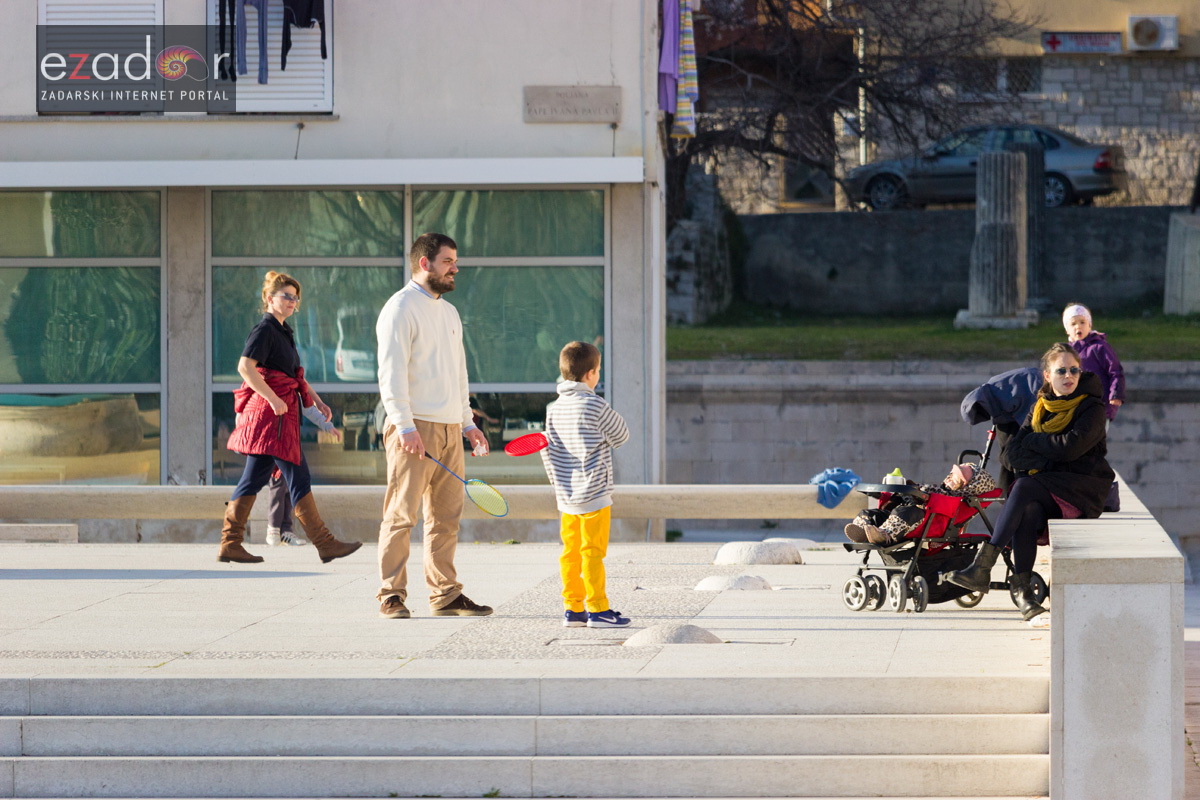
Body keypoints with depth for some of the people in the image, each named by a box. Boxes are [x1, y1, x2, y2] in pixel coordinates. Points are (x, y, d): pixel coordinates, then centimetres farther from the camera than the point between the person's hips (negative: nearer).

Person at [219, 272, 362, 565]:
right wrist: (273, 399, -24)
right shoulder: (265, 330, -11)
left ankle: (230, 544, 10)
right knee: (298, 477, -7)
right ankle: (325, 544, -6)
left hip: (280, 414, 10)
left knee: (254, 478, 9)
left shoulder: (283, 332, 20)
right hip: (272, 416, -10)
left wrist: (316, 401, 24)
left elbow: (295, 375, 30)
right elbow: (245, 367, -23)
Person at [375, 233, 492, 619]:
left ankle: (445, 594, 11)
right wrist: (404, 425, -20)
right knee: (401, 514, -8)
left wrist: (467, 422, 20)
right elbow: (392, 373, -13)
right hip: (416, 428, -8)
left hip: (449, 429, 8)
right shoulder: (400, 308, -6)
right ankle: (391, 596, -6)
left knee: (446, 516, 7)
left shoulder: (449, 312, 20)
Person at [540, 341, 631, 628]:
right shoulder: (595, 405, -13)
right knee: (593, 552, -4)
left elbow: (548, 452, 12)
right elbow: (621, 436, -3)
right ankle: (597, 609, -1)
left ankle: (573, 609, 12)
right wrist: (611, 416, 15)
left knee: (571, 552, 9)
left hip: (567, 496, 7)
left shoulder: (555, 408, 7)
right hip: (594, 495, -7)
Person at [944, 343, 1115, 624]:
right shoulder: (1041, 408, 16)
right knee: (1028, 512, -33)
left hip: (1083, 489, -4)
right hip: (1045, 490, 4)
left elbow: (1070, 446, -17)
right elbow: (1009, 454, 8)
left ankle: (983, 567, -36)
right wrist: (1042, 461, -12)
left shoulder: (1092, 408, 0)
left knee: (1024, 488, -31)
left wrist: (1032, 442, -2)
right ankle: (1022, 588, -38)